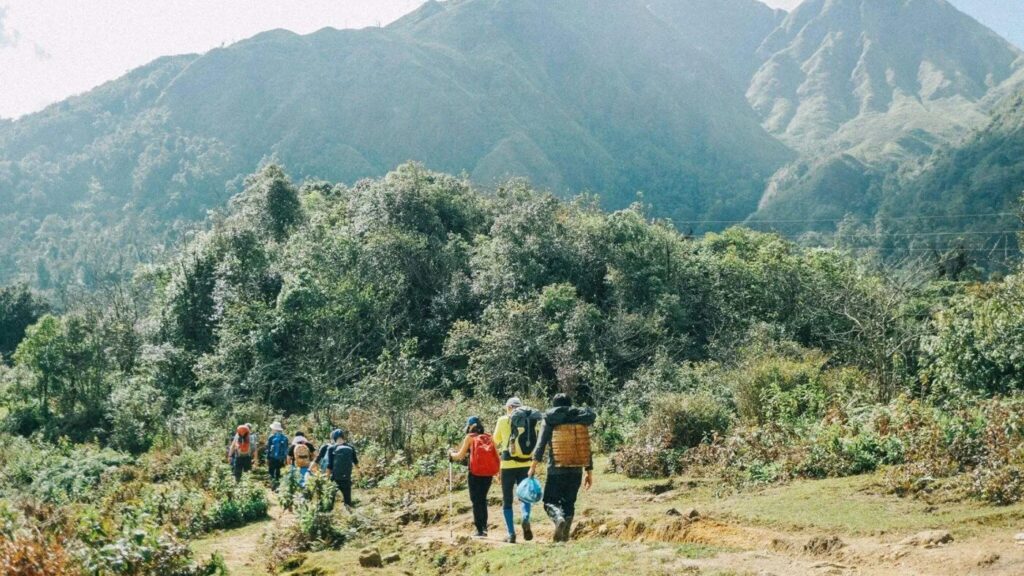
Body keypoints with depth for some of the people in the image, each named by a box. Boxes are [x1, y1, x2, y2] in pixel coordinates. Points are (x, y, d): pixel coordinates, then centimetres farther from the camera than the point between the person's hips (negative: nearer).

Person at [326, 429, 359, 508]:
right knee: (348, 500, 10)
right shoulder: (350, 448, 3)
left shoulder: (332, 448, -5)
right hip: (347, 479, 2)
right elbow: (356, 462, 11)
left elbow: (329, 465, -7)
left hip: (335, 478, -2)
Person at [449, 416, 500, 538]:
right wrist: (496, 471, 15)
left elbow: (460, 456, -2)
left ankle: (480, 530, 1)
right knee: (483, 499, 19)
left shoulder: (470, 437, 2)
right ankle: (484, 526, 14)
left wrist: (451, 454, 17)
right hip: (489, 473, 4)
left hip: (476, 473, -3)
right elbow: (497, 456, 5)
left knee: (476, 501, 6)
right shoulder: (489, 437, 12)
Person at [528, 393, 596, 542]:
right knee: (569, 503, 15)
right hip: (576, 470, 3)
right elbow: (587, 450, 9)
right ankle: (564, 536, 9)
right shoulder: (581, 421, 8)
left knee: (550, 501, 6)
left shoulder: (550, 421, -2)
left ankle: (559, 518, -25)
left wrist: (534, 465, -9)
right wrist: (589, 472, 13)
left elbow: (541, 444, -9)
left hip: (556, 470, -3)